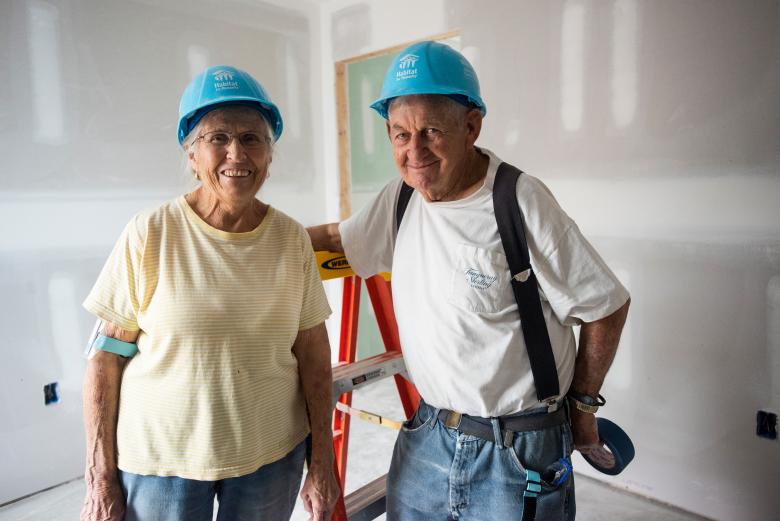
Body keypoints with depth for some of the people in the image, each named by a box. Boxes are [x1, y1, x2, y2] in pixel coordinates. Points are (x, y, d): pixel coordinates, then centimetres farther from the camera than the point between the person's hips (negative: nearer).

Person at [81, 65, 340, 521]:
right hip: (160, 459, -1)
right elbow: (107, 357, -6)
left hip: (273, 455, 2)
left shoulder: (292, 239, -6)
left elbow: (313, 355, -2)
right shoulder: (149, 235, -12)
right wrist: (101, 477, -4)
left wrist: (323, 465, 1)